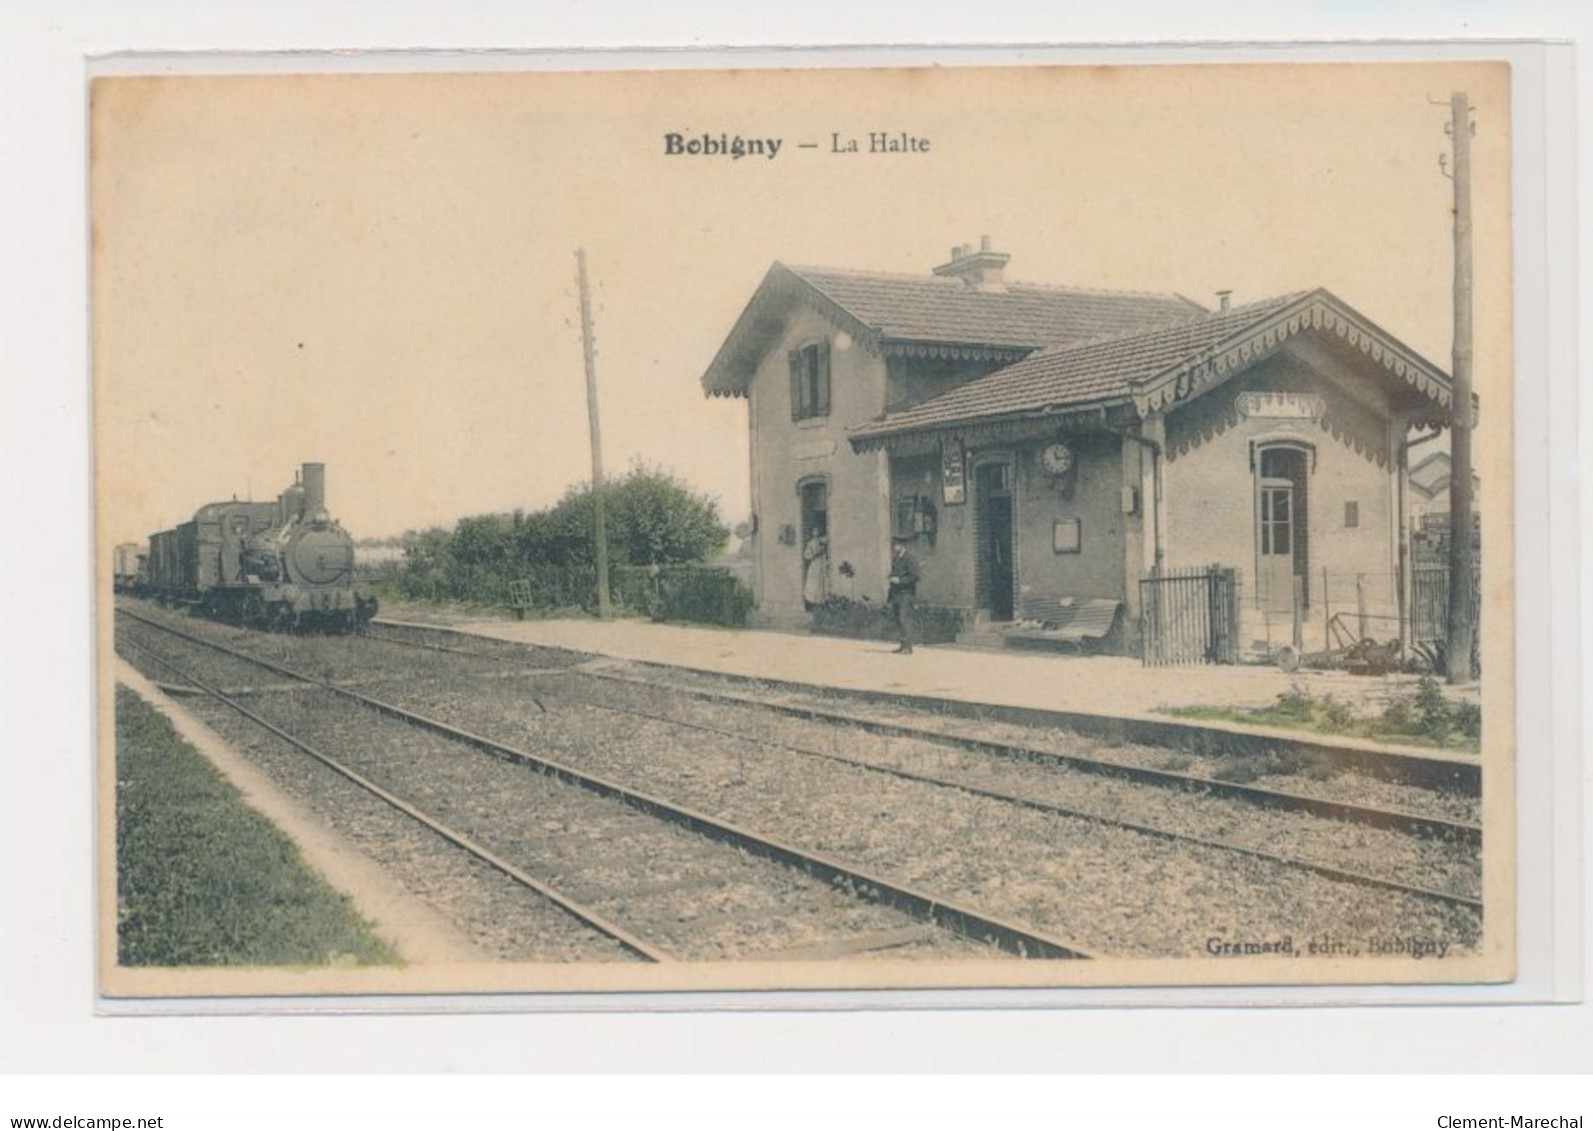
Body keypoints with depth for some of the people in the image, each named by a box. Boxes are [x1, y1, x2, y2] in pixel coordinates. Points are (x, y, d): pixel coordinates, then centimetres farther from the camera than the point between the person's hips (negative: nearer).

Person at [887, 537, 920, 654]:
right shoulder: (896, 560, 17)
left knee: (905, 620, -13)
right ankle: (904, 645, 15)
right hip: (896, 594, 9)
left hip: (906, 593, -9)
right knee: (899, 621, 9)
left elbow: (915, 576, -14)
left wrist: (900, 580, -17)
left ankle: (908, 647, -14)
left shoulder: (909, 559, -9)